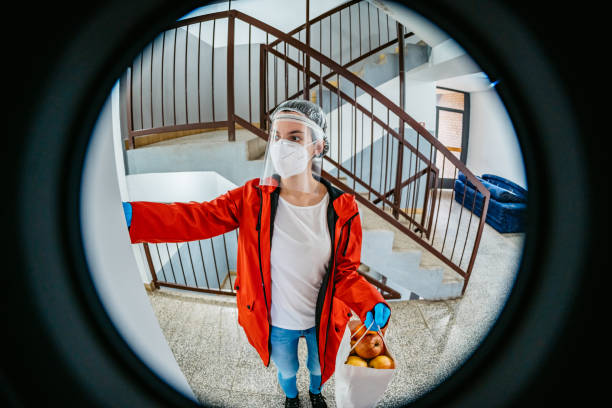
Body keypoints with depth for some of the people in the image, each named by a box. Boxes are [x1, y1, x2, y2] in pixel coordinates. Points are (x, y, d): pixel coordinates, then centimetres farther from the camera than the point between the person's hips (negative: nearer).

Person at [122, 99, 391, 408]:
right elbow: (197, 218, -26)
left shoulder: (341, 208, -21)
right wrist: (130, 215, -40)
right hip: (277, 324, 0)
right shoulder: (254, 198, -19)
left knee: (318, 366, 31)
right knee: (287, 370, 30)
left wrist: (370, 304, -33)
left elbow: (345, 272, -14)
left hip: (322, 321, 0)